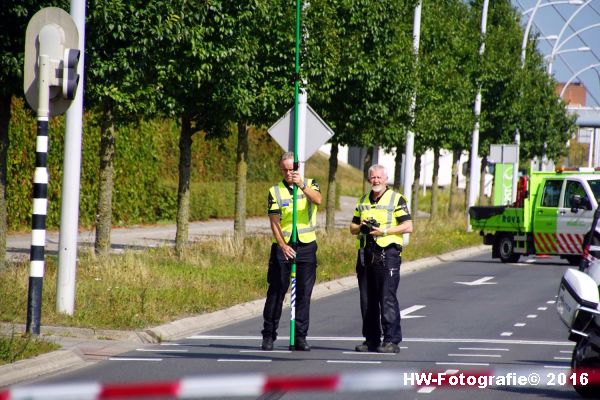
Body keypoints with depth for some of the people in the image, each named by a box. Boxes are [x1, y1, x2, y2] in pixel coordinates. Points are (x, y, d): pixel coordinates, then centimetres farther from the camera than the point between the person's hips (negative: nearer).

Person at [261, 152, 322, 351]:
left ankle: (300, 337, 6)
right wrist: (283, 246, -18)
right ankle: (268, 336, 5)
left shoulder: (310, 184, 5)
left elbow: (318, 200, -18)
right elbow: (274, 222, -5)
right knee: (276, 291, -1)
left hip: (306, 245, 1)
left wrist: (302, 185, -33)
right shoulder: (275, 191, 2)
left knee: (304, 292, 1)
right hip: (282, 246, -1)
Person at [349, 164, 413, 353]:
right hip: (365, 253, 6)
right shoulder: (363, 201, 18)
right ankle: (371, 339, 14)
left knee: (387, 298, -9)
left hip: (387, 254, -6)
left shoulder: (396, 199, 0)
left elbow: (408, 226, -7)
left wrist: (384, 231, -16)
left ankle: (392, 340, -8)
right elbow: (353, 227, 21)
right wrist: (361, 227, -2)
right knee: (367, 299, 7)